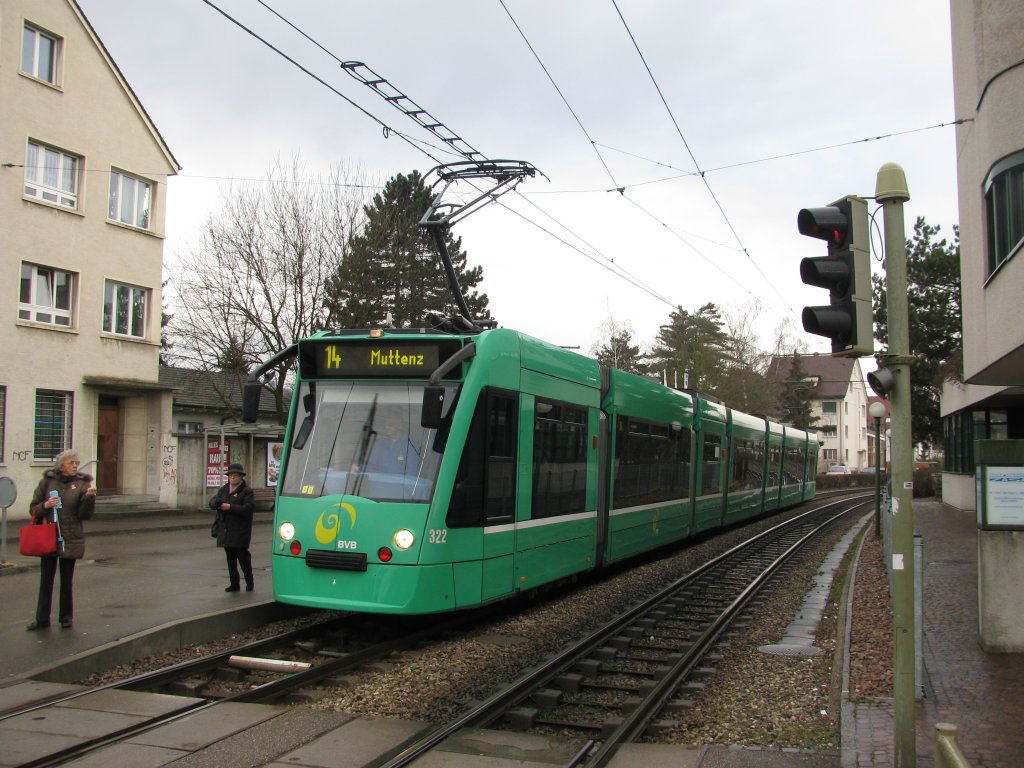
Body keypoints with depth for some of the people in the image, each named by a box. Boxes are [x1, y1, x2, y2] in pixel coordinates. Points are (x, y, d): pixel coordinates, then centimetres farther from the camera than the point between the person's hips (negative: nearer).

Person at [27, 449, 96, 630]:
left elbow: (84, 514, -7)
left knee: (67, 581, 8)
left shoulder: (82, 484, -1)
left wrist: (89, 497, -23)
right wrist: (45, 506, -14)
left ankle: (66, 617, 19)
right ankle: (42, 618, 16)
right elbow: (34, 509, 6)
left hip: (70, 539, -1)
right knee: (46, 580, 7)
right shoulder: (47, 481, 2)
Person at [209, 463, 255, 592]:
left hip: (240, 531, -6)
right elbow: (212, 503, 11)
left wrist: (230, 507, -22)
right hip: (226, 530, 6)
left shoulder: (246, 491, -6)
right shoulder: (224, 489, 14)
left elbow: (246, 509, -16)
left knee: (243, 557, -4)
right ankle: (234, 584, 18)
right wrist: (216, 503, -13)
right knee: (230, 558, 11)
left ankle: (249, 583, 9)